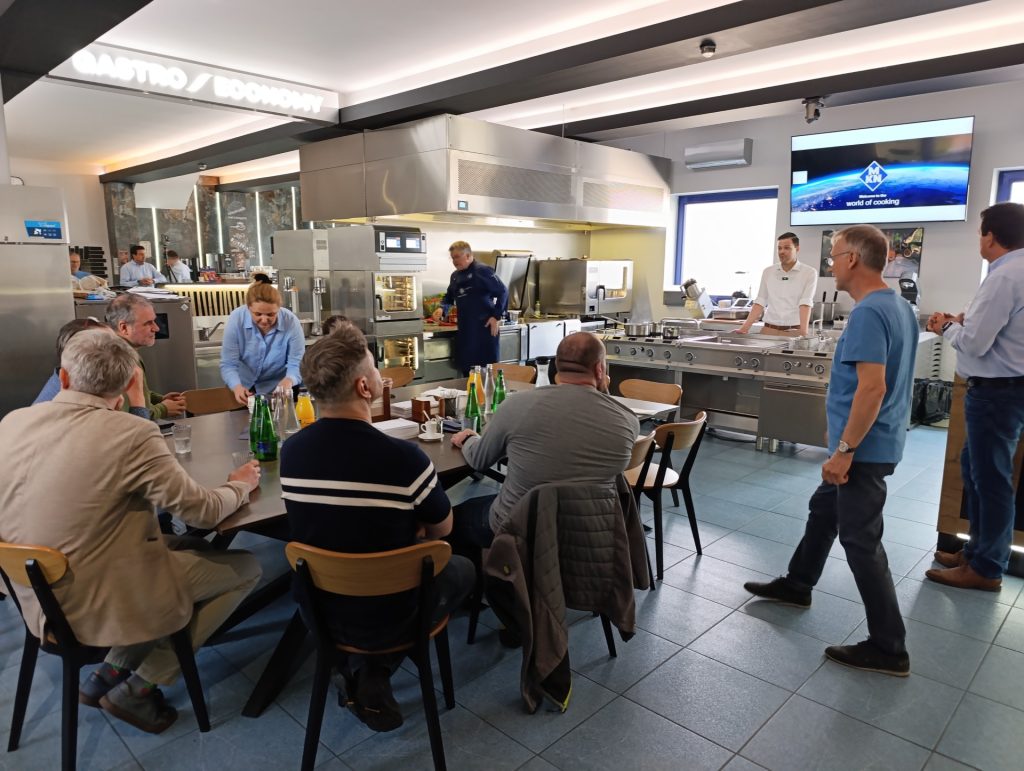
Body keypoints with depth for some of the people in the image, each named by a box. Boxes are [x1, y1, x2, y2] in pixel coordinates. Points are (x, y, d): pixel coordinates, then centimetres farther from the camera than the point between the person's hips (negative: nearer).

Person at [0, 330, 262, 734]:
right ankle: (138, 687, 10)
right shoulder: (133, 434, -23)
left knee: (190, 546, 23)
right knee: (246, 567, 8)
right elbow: (203, 511, -15)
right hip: (99, 603, -7)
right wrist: (240, 485, 4)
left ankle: (111, 672, 20)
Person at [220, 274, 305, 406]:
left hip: (277, 387, -1)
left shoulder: (291, 322, -22)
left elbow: (297, 364, -20)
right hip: (244, 386, 1)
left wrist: (289, 380, -44)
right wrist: (237, 387, -39)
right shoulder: (236, 319, -19)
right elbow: (228, 364, -18)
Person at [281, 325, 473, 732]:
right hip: (387, 618, -4)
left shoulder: (290, 451, -13)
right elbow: (442, 529, -9)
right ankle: (375, 676, 18)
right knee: (462, 568, 24)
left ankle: (358, 670, 20)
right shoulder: (402, 456, -29)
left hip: (319, 608, 5)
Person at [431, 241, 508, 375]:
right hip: (465, 328, 8)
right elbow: (449, 297, 25)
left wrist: (497, 316, -16)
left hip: (484, 327, -8)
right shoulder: (455, 276, 14)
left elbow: (502, 292, -11)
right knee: (466, 367, 10)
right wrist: (442, 308, 3)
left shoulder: (482, 271, -10)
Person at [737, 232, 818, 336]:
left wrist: (804, 331, -25)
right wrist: (745, 327, -4)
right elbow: (760, 302, 6)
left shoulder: (809, 273, -1)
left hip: (794, 331, -2)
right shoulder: (768, 272, 9)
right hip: (769, 330, 3)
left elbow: (805, 303, -11)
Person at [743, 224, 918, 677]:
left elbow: (873, 388, -30)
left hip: (864, 449, -10)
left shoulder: (868, 313, -23)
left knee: (861, 540, -1)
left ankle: (888, 648, 11)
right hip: (876, 442, 10)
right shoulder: (900, 306, 10)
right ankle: (796, 585, 41)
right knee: (823, 510, 23)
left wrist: (844, 450, -24)